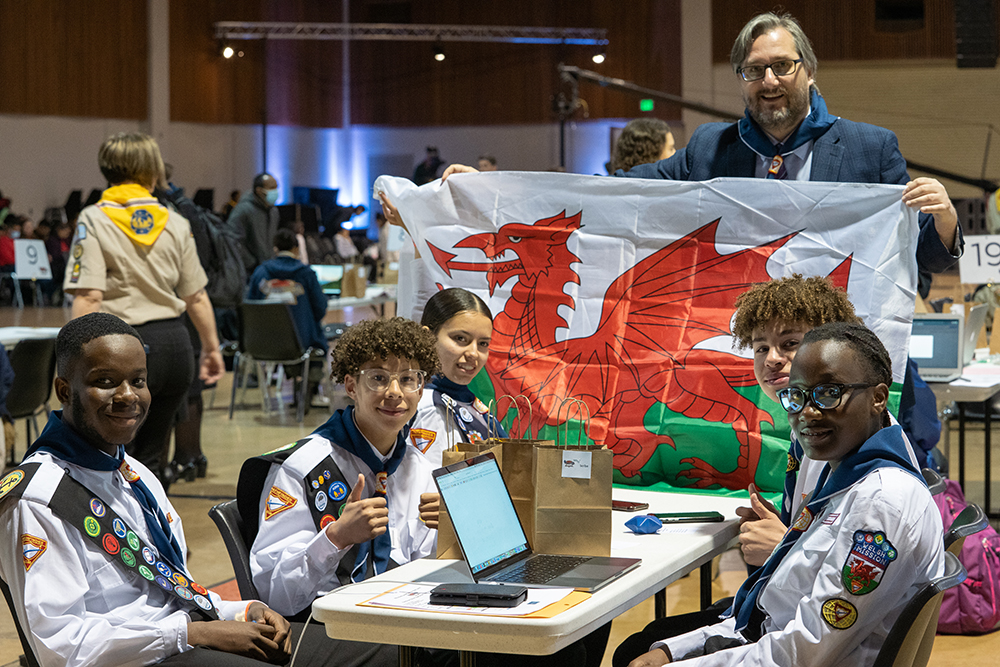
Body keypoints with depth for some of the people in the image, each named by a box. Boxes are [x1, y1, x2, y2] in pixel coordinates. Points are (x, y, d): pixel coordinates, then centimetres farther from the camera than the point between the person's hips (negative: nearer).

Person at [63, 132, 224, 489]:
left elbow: (88, 298, -15)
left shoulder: (94, 220, -4)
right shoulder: (174, 222, 8)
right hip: (174, 343, 4)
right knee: (151, 457, 14)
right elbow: (196, 298, 13)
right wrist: (211, 348, 25)